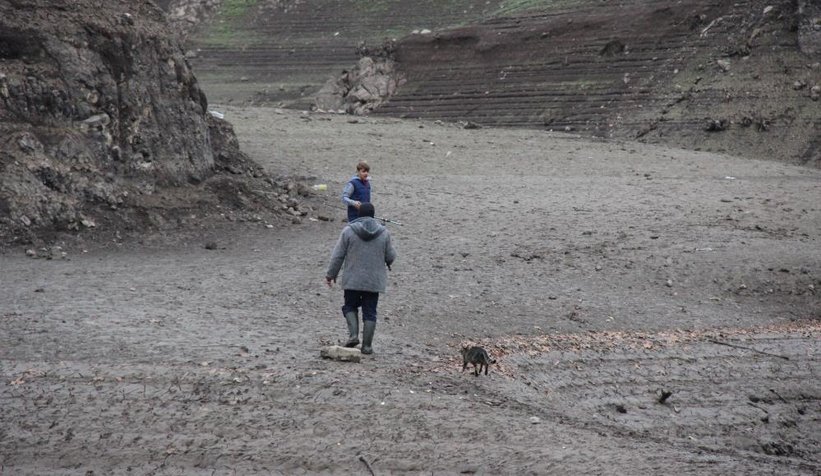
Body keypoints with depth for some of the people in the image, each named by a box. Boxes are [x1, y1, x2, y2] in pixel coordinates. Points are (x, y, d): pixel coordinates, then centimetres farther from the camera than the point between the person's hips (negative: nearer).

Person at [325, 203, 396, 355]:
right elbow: (390, 256, 5)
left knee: (350, 306, 16)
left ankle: (353, 335, -2)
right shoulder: (383, 232, -1)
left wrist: (330, 275, 7)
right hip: (374, 281, 1)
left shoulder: (349, 230, -6)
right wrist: (388, 263, 28)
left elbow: (337, 256, -4)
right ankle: (367, 345, 6)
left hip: (352, 279, -1)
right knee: (370, 312, 7)